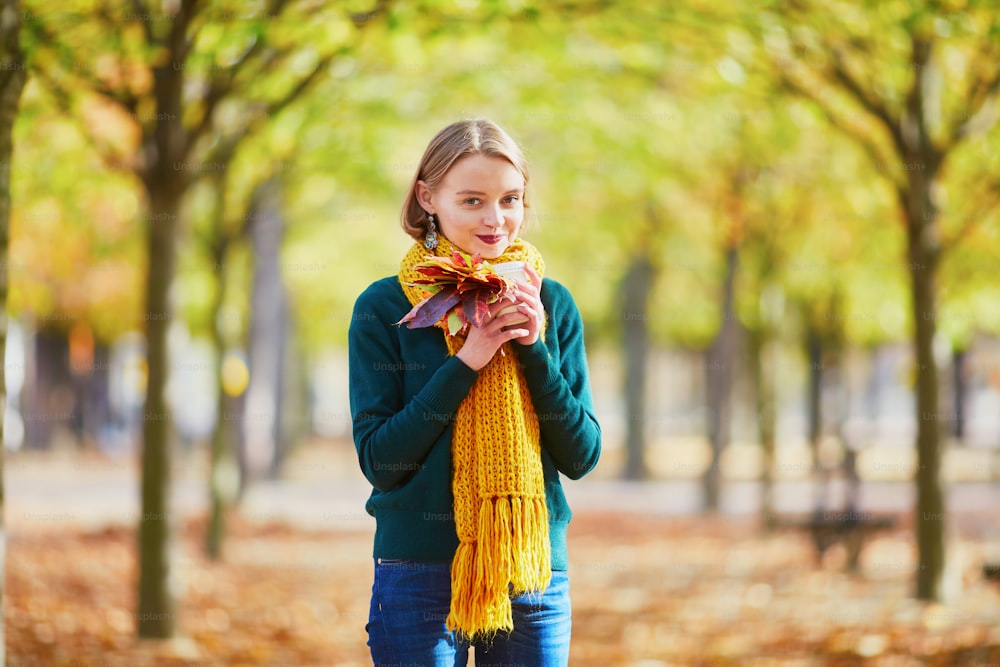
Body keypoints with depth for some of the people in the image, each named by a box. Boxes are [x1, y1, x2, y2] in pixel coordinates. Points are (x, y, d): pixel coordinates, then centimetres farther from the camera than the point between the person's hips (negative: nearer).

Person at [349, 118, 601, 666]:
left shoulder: (553, 305, 5)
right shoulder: (384, 308, -3)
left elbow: (582, 456, 1)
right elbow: (380, 461, -9)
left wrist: (533, 349, -11)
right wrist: (465, 362, -16)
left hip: (536, 575, 2)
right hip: (419, 577, -2)